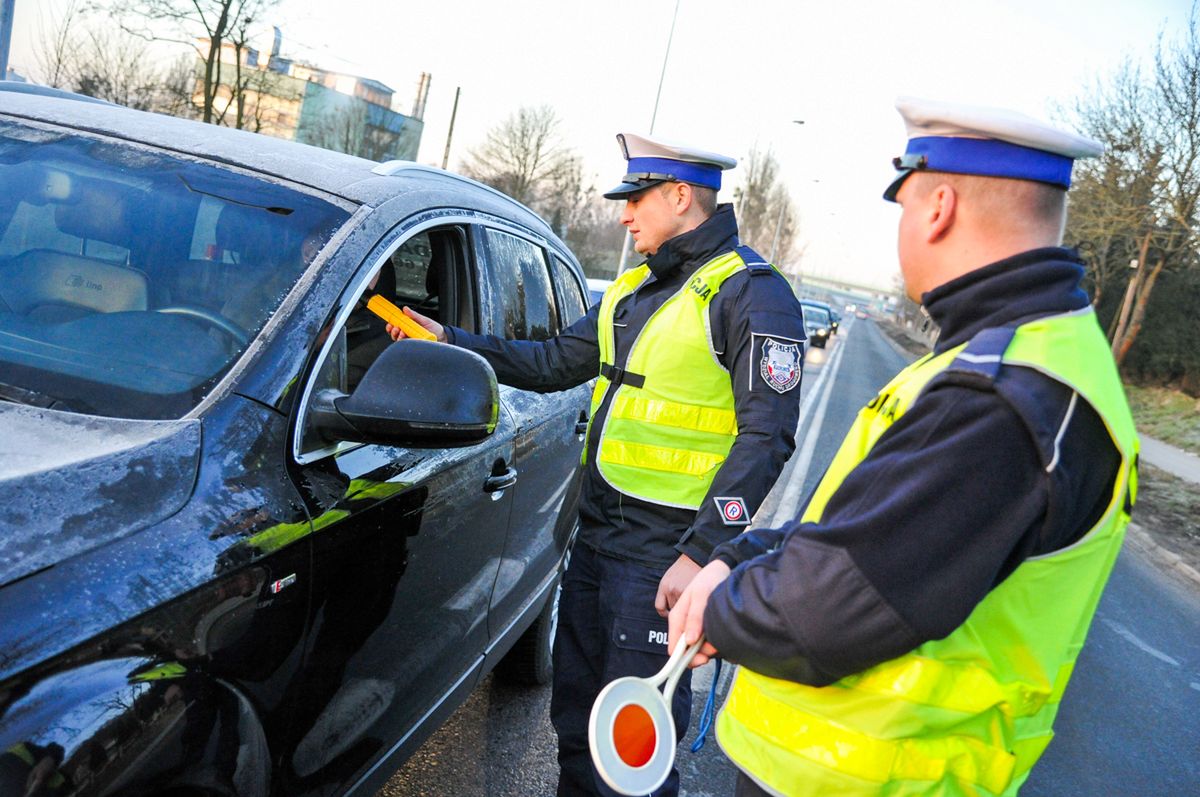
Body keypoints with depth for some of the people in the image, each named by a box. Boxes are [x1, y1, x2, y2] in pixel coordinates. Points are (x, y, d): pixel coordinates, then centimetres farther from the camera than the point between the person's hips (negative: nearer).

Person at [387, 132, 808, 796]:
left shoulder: (751, 294, -12)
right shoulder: (636, 288, 15)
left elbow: (766, 435, -17)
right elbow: (553, 363, 18)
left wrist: (701, 554, -22)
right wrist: (447, 339, 13)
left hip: (663, 556, -8)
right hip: (595, 536, 8)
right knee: (575, 715, 21)